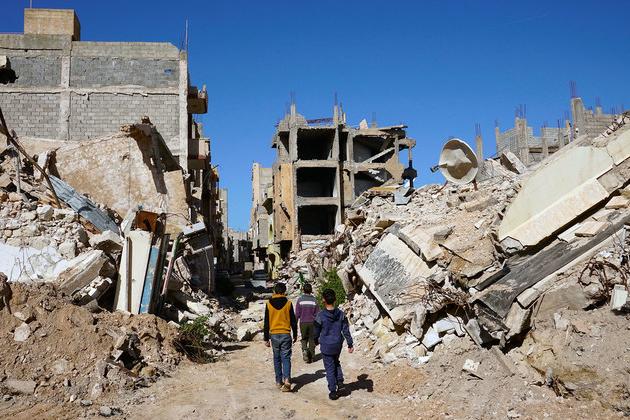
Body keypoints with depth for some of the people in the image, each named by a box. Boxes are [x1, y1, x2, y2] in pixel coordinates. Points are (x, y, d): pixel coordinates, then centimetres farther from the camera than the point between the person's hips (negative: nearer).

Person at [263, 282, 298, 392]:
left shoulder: (269, 304, -1)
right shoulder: (288, 303, -4)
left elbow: (266, 323, 2)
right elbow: (293, 321, 0)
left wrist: (266, 338, 8)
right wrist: (295, 335, 13)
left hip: (274, 335, 1)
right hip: (285, 334, -1)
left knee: (277, 358, 14)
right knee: (286, 358, 0)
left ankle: (279, 381, 19)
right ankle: (287, 379, -19)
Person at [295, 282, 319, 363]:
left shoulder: (300, 300, -8)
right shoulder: (314, 300, -5)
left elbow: (297, 313, -6)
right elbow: (317, 313, -1)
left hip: (303, 322, 0)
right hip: (312, 323, 1)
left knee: (304, 339, 15)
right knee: (311, 339, 11)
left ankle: (304, 350, -12)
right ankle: (311, 357, 12)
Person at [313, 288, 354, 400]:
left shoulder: (320, 316, -17)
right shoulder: (341, 314, -8)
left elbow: (316, 332, -4)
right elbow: (346, 330, -4)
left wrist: (316, 341, 16)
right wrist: (350, 344, 3)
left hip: (326, 346, -3)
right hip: (338, 345, 3)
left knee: (330, 368, 7)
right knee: (336, 362, 29)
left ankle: (333, 391, 11)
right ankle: (339, 380, 14)